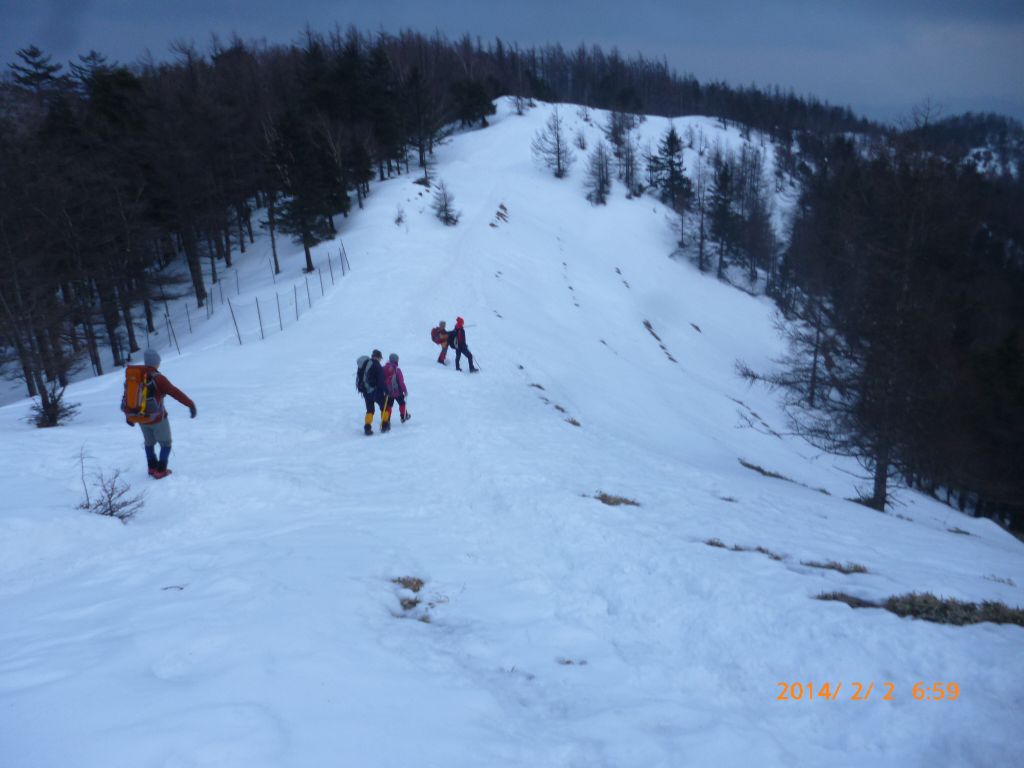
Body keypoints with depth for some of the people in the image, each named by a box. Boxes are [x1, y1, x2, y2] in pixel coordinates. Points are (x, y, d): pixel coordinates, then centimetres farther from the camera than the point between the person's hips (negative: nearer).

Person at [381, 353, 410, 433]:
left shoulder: (384, 369, -5)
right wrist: (405, 390, -3)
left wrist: (385, 390, 16)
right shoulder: (397, 370, -19)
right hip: (398, 391, -3)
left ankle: (385, 423, -5)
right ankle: (404, 416, 38)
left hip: (388, 392, 3)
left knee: (388, 407, 6)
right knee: (402, 403, 21)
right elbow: (401, 381, -16)